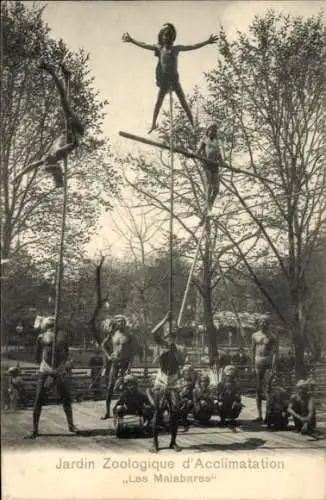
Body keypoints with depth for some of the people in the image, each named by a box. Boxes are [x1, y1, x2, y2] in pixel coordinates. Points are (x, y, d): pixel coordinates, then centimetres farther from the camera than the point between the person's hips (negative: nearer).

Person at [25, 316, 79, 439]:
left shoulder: (62, 334, 8)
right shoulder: (41, 337, 2)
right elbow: (38, 357, 7)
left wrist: (66, 362, 3)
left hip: (60, 371, 2)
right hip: (45, 371, -2)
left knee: (66, 398, 6)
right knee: (39, 400, -2)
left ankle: (71, 425, 22)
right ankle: (35, 430, 9)